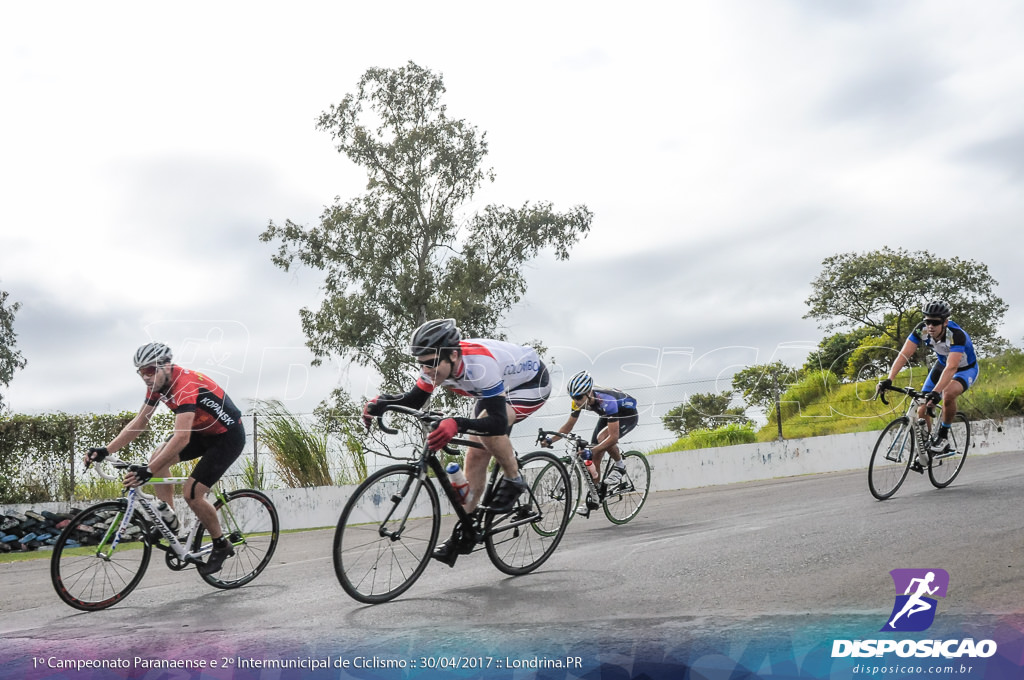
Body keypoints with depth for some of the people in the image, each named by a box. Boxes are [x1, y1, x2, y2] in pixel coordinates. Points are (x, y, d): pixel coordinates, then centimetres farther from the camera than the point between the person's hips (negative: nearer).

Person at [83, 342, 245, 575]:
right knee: (158, 457, -6)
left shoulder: (185, 384, -32)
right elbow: (139, 422, 1)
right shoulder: (157, 383, -4)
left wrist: (148, 471, -45)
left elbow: (181, 438, -40)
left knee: (191, 493, -13)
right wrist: (106, 450, -9)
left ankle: (221, 546, 7)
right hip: (203, 430, 9)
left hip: (228, 435, -9)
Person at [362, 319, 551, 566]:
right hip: (501, 386, 8)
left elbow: (498, 422, -45)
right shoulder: (438, 363, -20)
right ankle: (465, 532, 11)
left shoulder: (479, 364, -42)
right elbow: (414, 400, -9)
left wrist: (457, 425, -60)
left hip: (532, 381, -8)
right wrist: (380, 403, -27)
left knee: (487, 428, -33)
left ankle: (513, 481, -8)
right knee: (476, 456, 2)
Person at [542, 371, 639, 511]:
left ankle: (619, 466, -9)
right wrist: (550, 440, -23)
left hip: (628, 415, -7)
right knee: (595, 457, -4)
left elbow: (613, 437, -43)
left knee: (602, 437, -35)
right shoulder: (579, 399, -21)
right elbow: (568, 426, -8)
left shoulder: (606, 400, -41)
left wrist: (591, 451, -51)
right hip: (606, 416, 7)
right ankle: (594, 497, 10)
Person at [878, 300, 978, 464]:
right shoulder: (921, 330, -24)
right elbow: (904, 354, -29)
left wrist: (936, 392, -61)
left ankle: (943, 435, -13)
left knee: (948, 393, -36)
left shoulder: (957, 335, -37)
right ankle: (924, 451, 12)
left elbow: (951, 368, -48)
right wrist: (889, 379, -42)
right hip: (942, 365, 5)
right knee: (923, 408, -7)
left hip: (965, 369, -5)